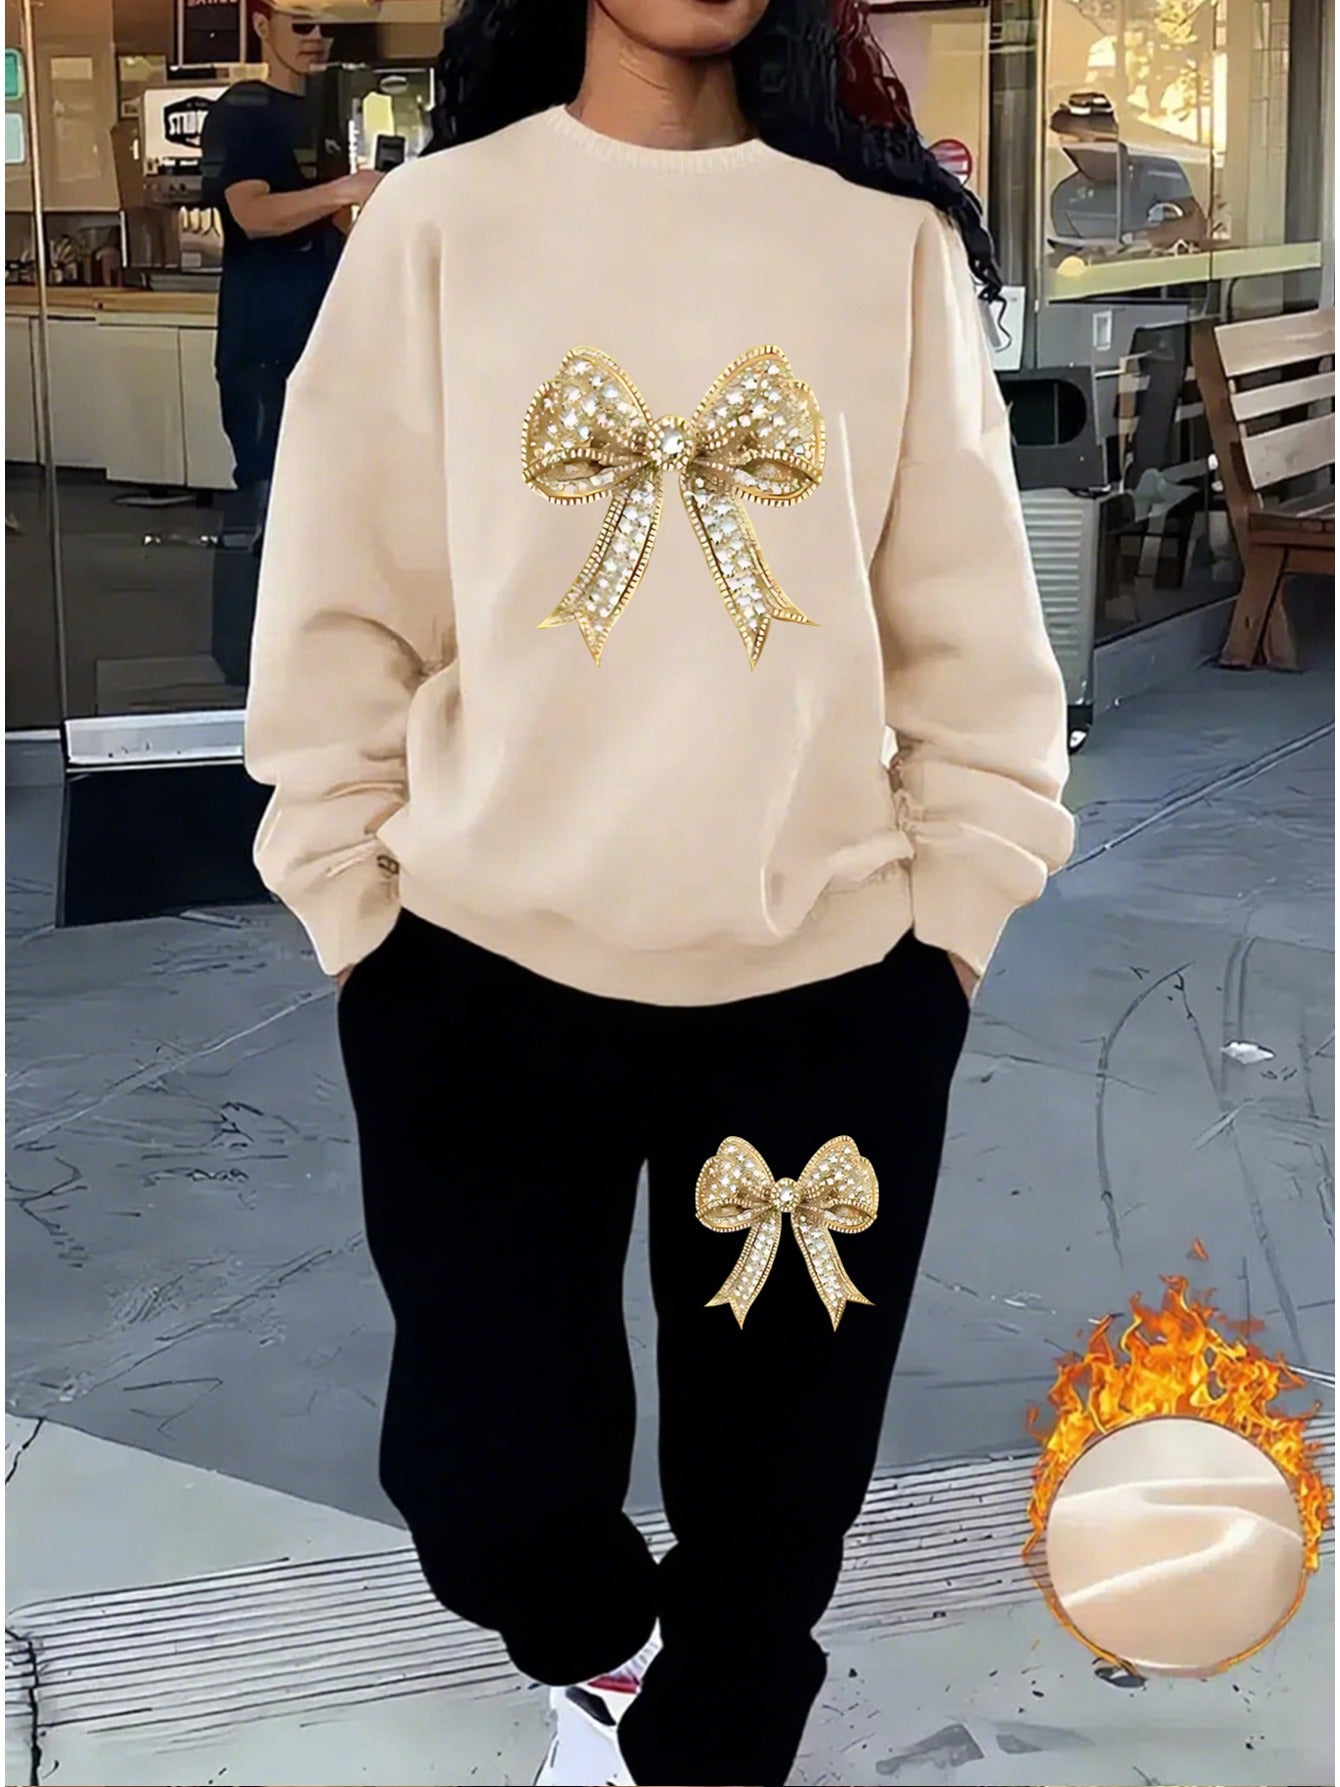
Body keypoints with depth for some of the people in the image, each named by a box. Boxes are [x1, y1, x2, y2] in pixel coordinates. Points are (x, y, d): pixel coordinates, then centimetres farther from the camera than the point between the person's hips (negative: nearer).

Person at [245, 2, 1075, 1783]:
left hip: (829, 988, 1)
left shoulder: (892, 235, 0)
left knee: (773, 1496, 11)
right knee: (486, 1484, 7)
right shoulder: (442, 220, -2)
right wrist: (357, 914, 2)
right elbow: (338, 612, 1)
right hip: (486, 974, 0)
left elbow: (973, 629, 4)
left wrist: (954, 913, 3)